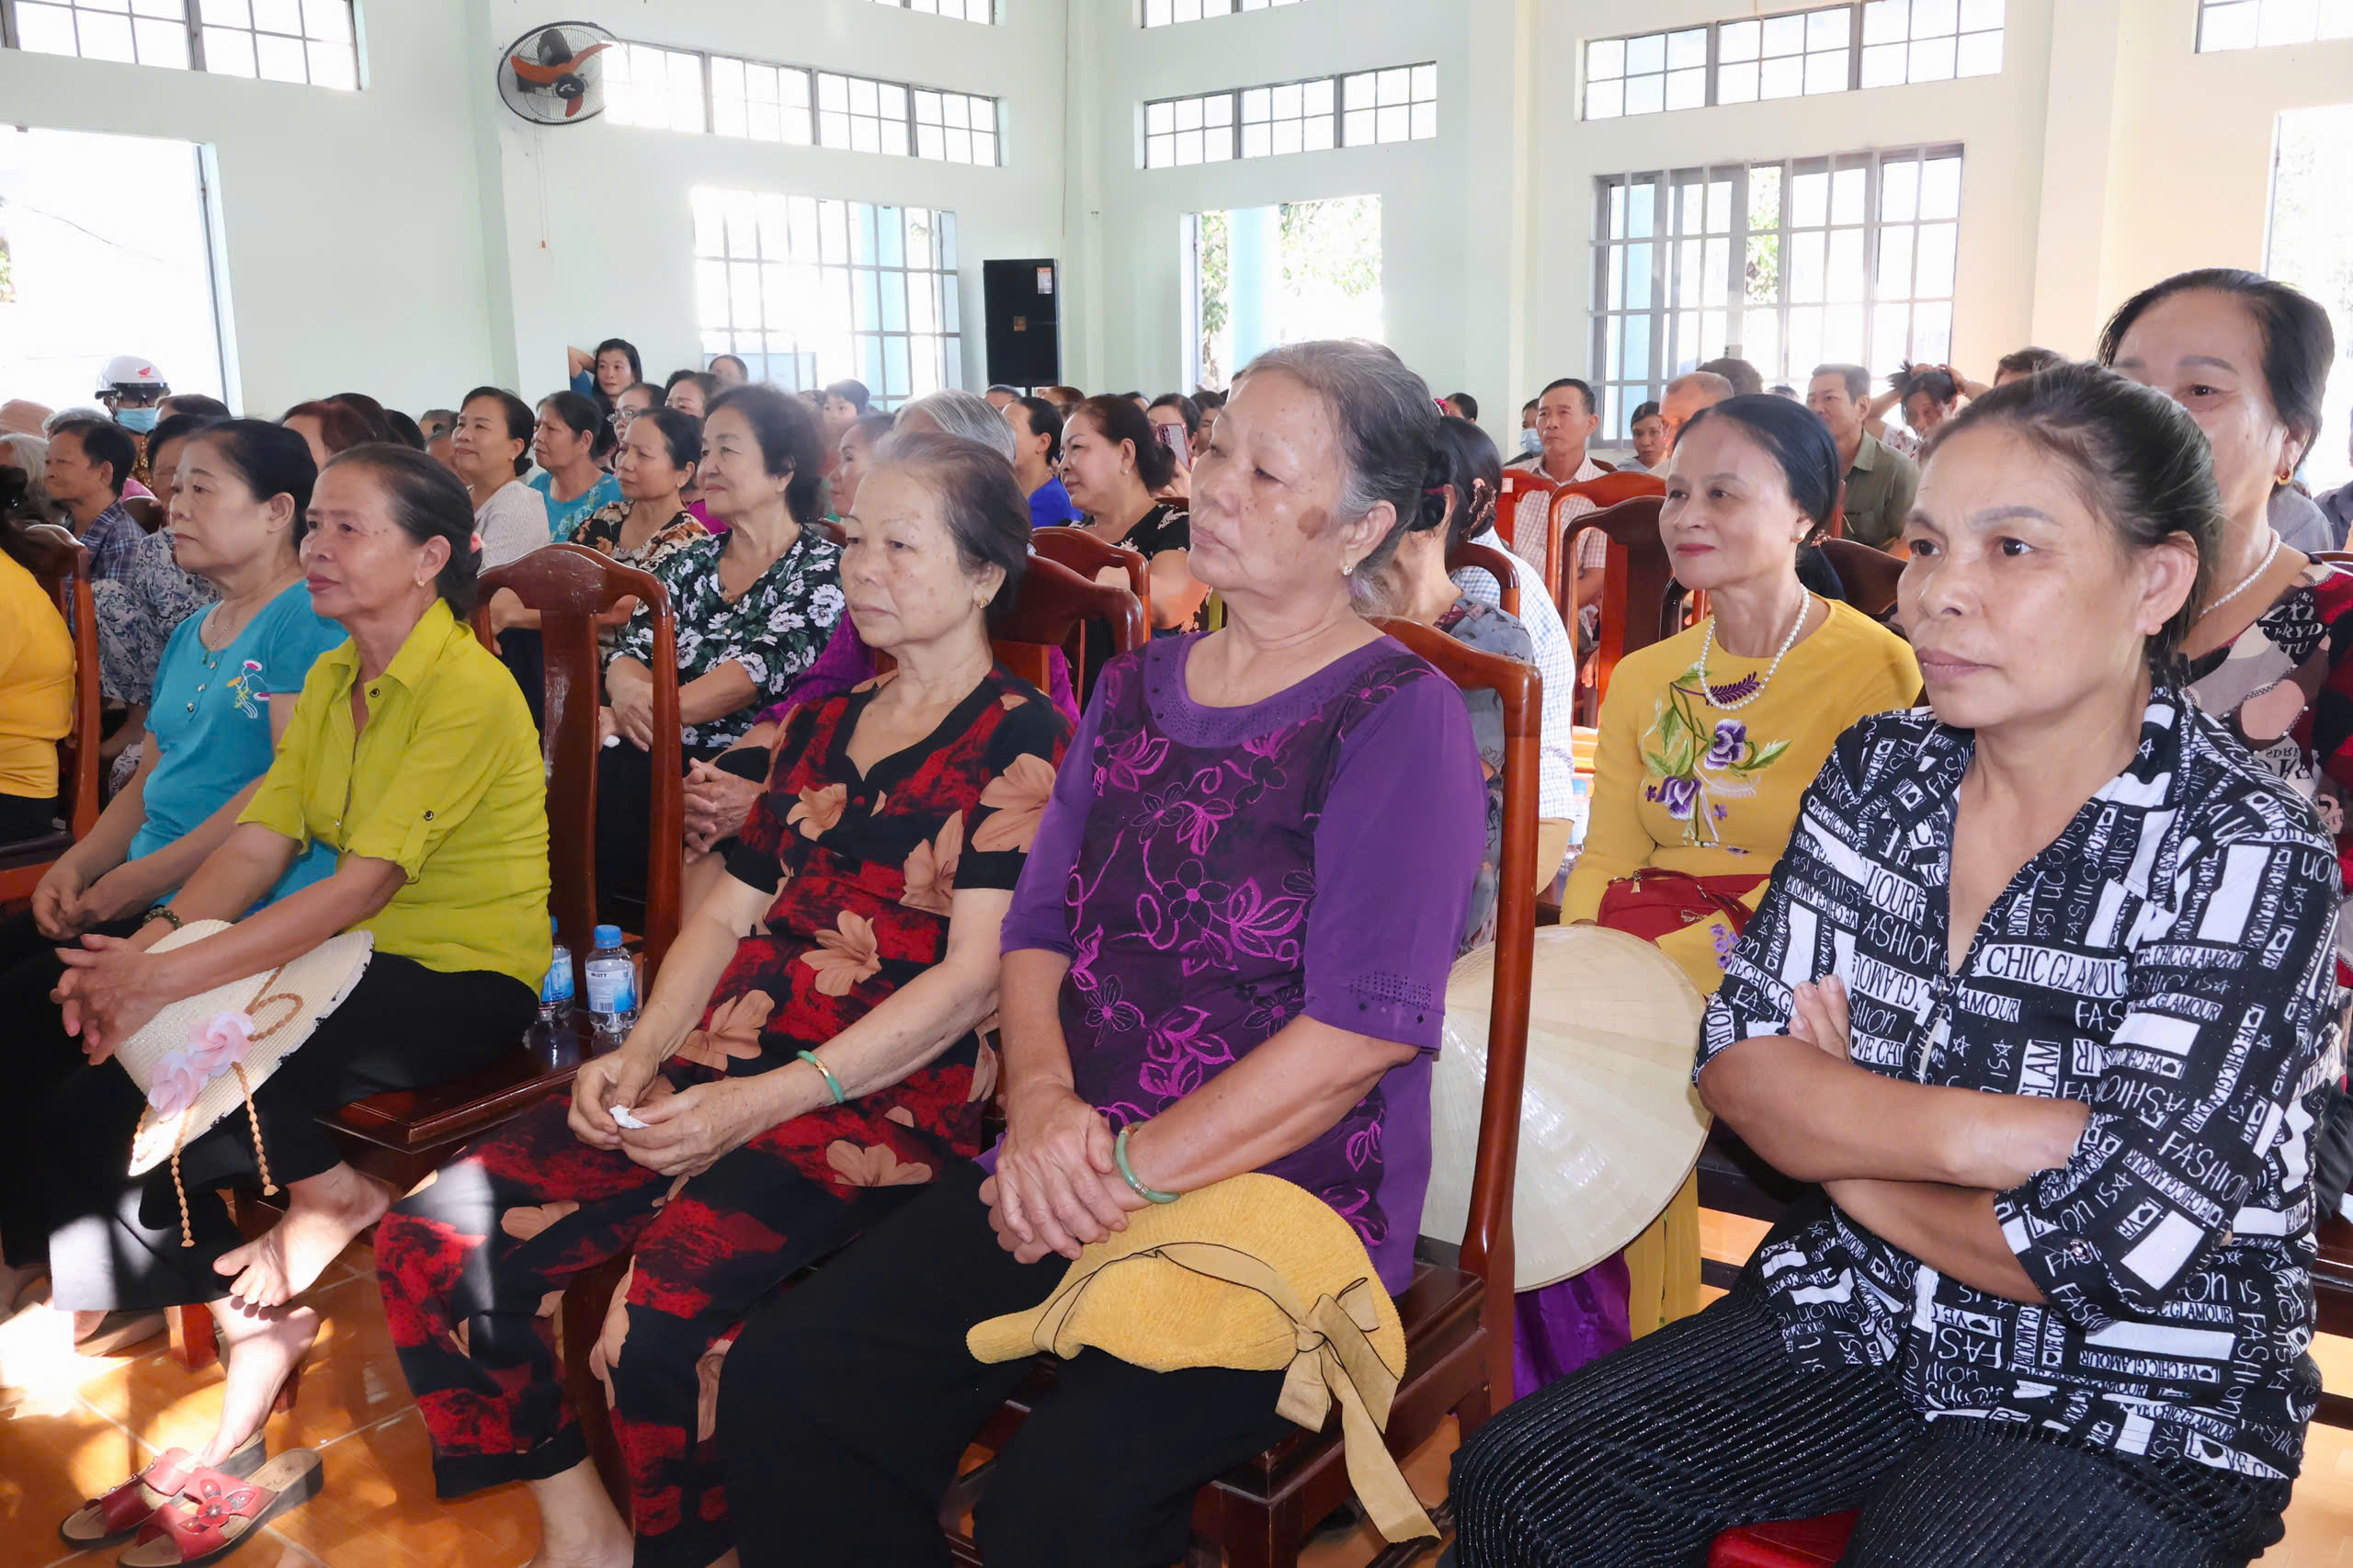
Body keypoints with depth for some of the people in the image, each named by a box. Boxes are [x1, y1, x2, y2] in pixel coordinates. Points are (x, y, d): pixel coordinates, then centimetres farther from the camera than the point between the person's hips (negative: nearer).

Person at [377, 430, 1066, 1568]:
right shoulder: (822, 726, 20)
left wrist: (768, 1099, -17)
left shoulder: (1019, 737, -2)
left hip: (887, 1101, -7)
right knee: (429, 1249, -6)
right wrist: (641, 1052, 2)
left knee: (654, 1332, -29)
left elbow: (975, 975, -11)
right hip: (720, 1068, 7)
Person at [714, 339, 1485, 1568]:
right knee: (781, 1381, -11)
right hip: (1065, 1177, 6)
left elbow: (1369, 1023, -16)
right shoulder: (1137, 688, 14)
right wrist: (1039, 1096, -7)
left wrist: (1133, 1169, -16)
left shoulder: (1402, 718, -8)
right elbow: (1037, 924, 13)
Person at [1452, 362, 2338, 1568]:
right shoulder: (1878, 774, 0)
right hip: (1861, 1320, 4)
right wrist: (1975, 1134, -22)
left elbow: (2109, 1251, -21)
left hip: (2136, 1399, -4)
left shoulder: (2242, 850, -16)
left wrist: (1836, 1129, -9)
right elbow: (1738, 1062, -7)